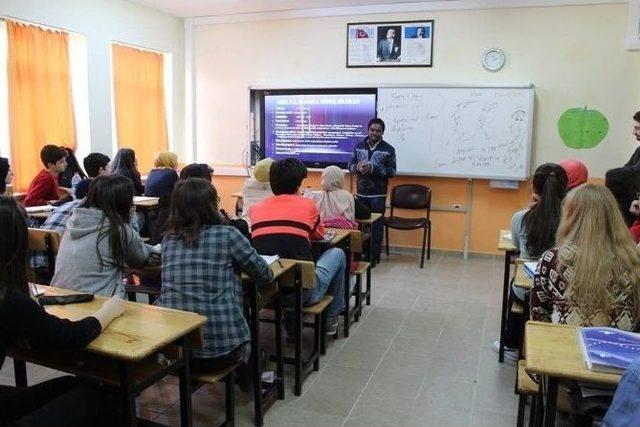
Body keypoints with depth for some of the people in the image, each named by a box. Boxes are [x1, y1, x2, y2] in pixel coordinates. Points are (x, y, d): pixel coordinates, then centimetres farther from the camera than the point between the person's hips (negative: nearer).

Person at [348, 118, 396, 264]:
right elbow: (350, 166, 7)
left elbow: (392, 171, -9)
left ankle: (374, 257, 11)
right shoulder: (358, 146, 6)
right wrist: (358, 167, -17)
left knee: (376, 226, 2)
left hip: (378, 195, -3)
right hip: (361, 194, 3)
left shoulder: (388, 149, -4)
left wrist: (372, 168, -21)